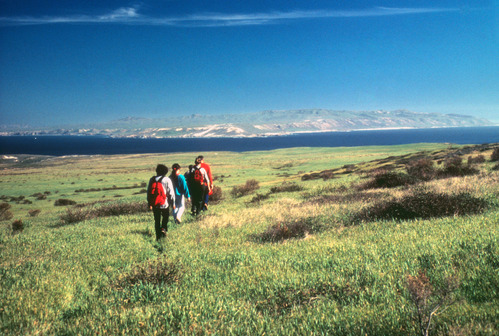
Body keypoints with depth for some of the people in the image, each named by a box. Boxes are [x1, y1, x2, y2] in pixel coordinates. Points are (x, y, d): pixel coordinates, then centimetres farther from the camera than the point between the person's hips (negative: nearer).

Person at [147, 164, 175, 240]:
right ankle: (163, 228, -2)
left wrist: (149, 203, 15)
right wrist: (173, 203, 0)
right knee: (165, 217, 20)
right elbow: (171, 192, -7)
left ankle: (158, 236, 14)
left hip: (154, 205, 3)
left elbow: (148, 192, 8)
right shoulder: (167, 180, -7)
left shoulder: (152, 179, 5)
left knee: (157, 220, 11)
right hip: (164, 204, -3)